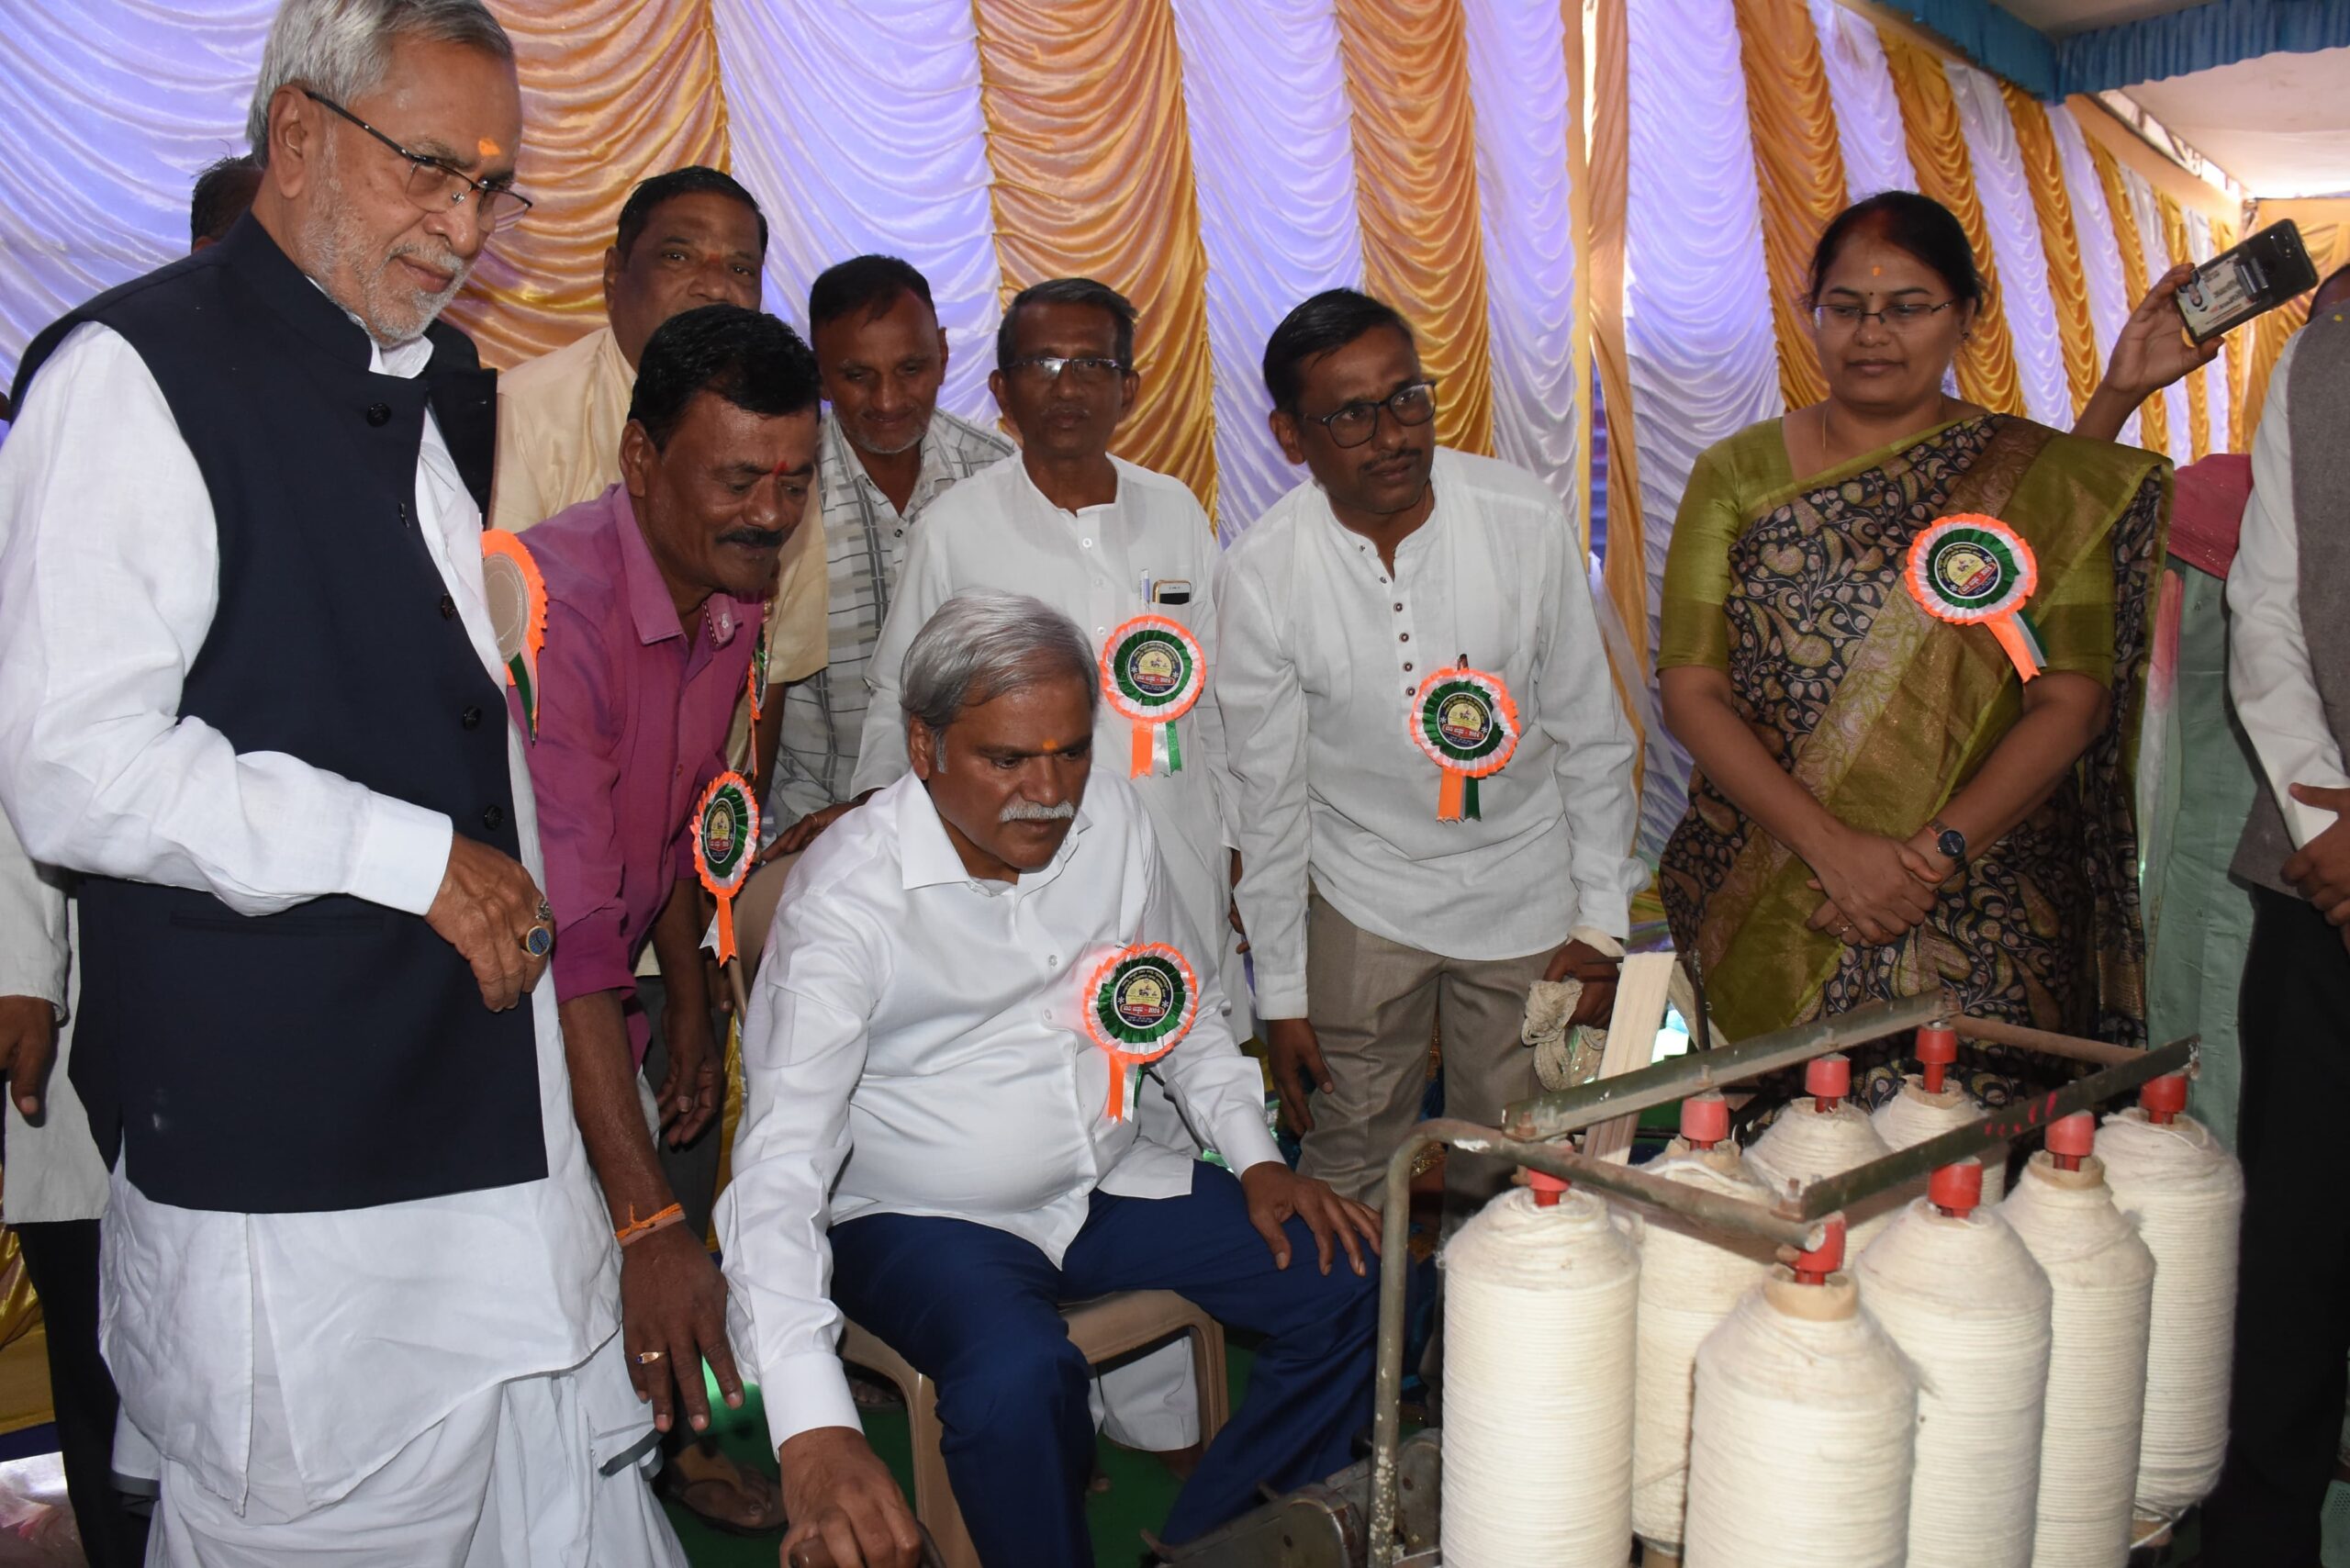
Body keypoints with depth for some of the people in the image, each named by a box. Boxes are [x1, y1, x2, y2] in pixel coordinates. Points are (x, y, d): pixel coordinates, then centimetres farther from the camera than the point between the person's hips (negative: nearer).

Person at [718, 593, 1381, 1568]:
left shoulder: (1112, 817, -2)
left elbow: (1186, 1010, 15)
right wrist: (813, 1431, -39)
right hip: (924, 1221, -6)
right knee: (1020, 1377, -35)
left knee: (1355, 1280, -5)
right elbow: (780, 1166, -28)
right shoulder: (848, 895, -20)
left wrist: (1257, 1161, 1)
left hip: (1110, 1180, 6)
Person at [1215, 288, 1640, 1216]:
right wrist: (1281, 994, -2)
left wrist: (1602, 922, -2)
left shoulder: (1527, 521, -15)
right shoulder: (1259, 575, -16)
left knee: (1514, 1173, 13)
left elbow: (1590, 737, -4)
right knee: (1347, 1169, 11)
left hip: (1526, 888, 1)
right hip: (1362, 897, 0)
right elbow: (1267, 796, -7)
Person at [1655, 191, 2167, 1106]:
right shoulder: (1737, 474, 7)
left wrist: (1935, 852, -15)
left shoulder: (2045, 482, 6)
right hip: (1758, 924, 1)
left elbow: (2069, 702, -1)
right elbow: (1692, 693, -1)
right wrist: (1833, 847, -14)